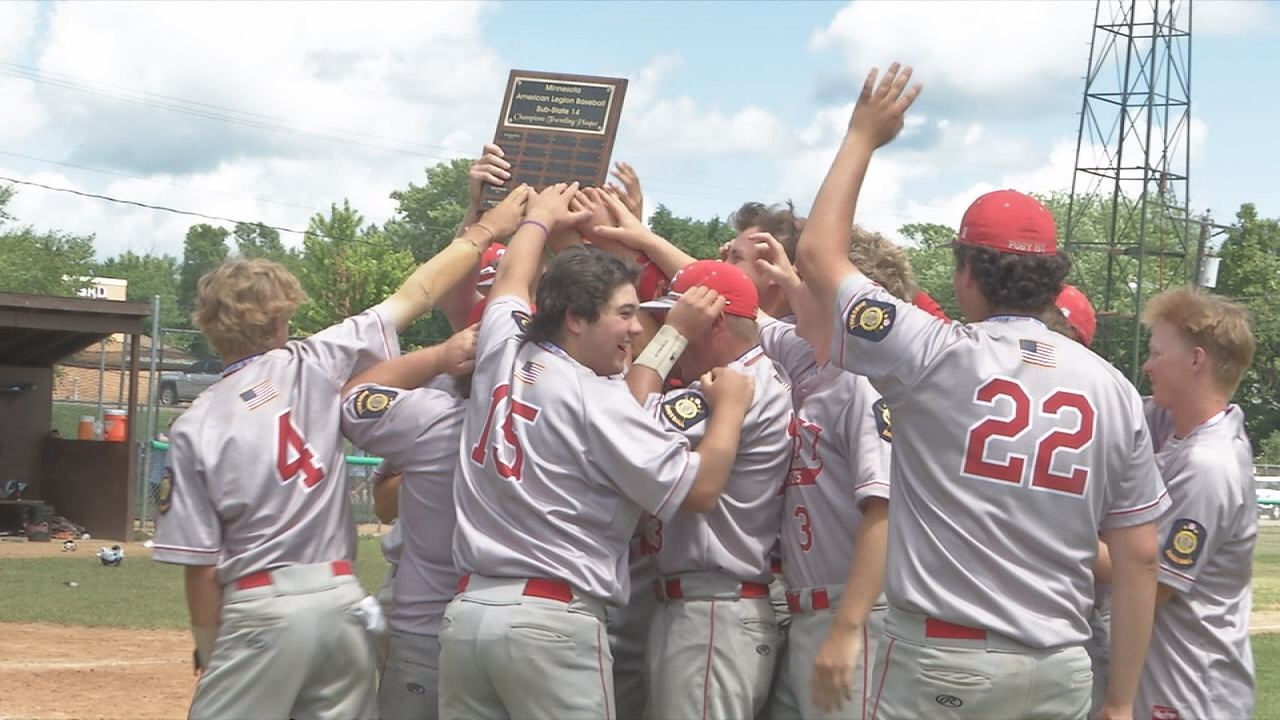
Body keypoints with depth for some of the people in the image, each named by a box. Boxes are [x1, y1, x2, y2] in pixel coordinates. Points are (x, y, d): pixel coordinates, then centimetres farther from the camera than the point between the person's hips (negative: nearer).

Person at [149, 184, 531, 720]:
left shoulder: (196, 427, -5)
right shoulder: (314, 366, 0)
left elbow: (202, 566, -5)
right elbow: (417, 294, 9)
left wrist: (209, 654, 8)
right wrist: (488, 229, 19)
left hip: (262, 611, -3)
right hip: (341, 601, 3)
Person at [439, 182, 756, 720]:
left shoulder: (502, 353, 9)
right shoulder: (598, 400, -9)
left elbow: (511, 279, 33)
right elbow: (700, 490, -9)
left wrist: (540, 217, 49)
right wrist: (730, 407, 5)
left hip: (468, 610, 7)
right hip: (552, 620, -7)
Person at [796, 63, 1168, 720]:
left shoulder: (937, 358, -6)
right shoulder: (1112, 390, 4)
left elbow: (818, 253, 5)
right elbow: (1139, 558, 4)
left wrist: (862, 136, 16)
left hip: (942, 662, -4)